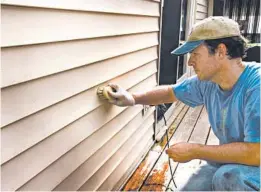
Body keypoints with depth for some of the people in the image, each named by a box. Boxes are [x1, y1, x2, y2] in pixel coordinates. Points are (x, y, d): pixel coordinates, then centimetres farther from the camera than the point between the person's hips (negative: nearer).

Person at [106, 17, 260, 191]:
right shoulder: (207, 81, -7)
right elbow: (171, 92, 11)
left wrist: (195, 151, -25)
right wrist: (133, 98, 0)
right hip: (231, 161, 6)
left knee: (227, 176, -32)